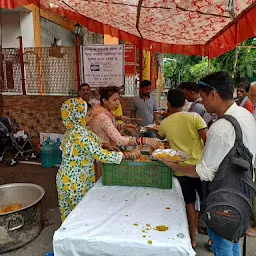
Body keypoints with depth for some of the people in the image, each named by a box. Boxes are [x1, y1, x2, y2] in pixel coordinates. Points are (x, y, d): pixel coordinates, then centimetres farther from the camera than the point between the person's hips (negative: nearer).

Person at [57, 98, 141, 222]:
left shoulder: (71, 131, 4)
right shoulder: (80, 134, -26)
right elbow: (101, 155, -28)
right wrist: (128, 154, -22)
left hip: (66, 178, 9)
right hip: (74, 183, -9)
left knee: (69, 214, 21)